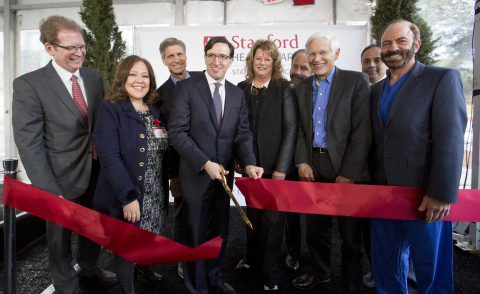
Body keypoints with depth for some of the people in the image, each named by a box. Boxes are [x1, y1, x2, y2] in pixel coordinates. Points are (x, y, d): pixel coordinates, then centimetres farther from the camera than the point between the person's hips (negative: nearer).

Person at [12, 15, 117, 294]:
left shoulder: (94, 77, 2)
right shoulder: (29, 85, -14)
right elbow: (29, 143, -15)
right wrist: (49, 189, -18)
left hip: (96, 173, 5)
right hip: (62, 178, -4)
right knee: (61, 233, 16)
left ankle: (91, 269, 49)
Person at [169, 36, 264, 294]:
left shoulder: (238, 94, 9)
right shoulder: (186, 87, -5)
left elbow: (242, 134, 3)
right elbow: (178, 132, -12)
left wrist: (249, 163, -15)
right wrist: (205, 163, -19)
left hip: (224, 176, 4)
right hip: (196, 175, -4)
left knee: (220, 232, 18)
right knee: (195, 235, 11)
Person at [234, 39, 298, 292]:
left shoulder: (284, 88, -4)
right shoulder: (241, 88, 6)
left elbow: (291, 128, -8)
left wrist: (282, 166, -12)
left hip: (274, 165, -3)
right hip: (249, 163, 3)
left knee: (272, 217, 4)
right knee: (252, 213, 17)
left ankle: (268, 273, 22)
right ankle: (252, 259, 37)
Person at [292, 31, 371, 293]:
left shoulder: (356, 81, -3)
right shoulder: (303, 87, 12)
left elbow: (362, 132, -9)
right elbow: (300, 129, 12)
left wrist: (349, 173, -15)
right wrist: (302, 162, -2)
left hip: (345, 168, -4)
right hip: (313, 167, 4)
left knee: (350, 231, 7)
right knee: (316, 225, 15)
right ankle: (318, 271, 37)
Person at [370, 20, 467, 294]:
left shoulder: (443, 78, -5)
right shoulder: (376, 90, 14)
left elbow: (450, 140, -13)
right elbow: (376, 140, 12)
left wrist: (442, 194, -18)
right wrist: (370, 182, 5)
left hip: (424, 197, -5)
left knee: (432, 268, 10)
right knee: (386, 266, 18)